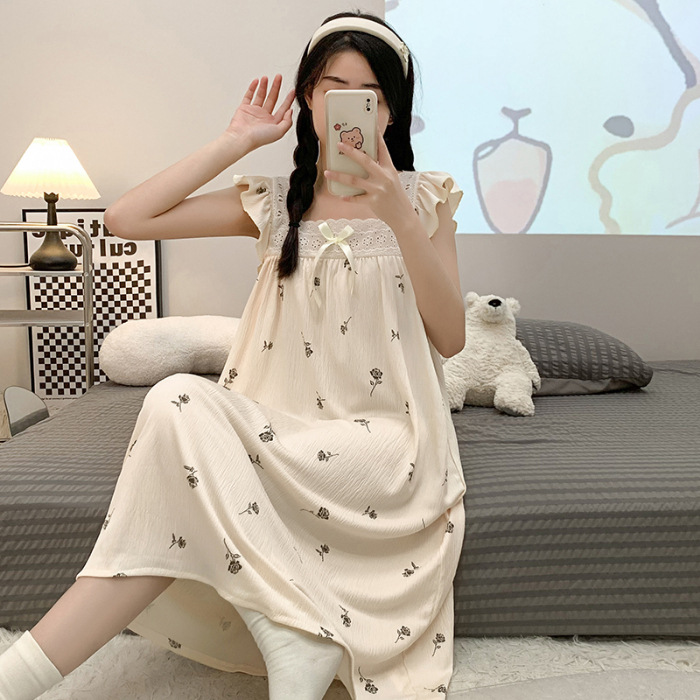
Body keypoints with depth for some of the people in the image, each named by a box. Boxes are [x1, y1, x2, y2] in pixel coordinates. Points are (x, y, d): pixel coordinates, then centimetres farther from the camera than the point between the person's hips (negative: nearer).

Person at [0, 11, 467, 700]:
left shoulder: (422, 197, 8)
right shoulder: (276, 202, 12)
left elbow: (450, 336, -3)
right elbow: (127, 218, 3)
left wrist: (396, 213, -14)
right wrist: (236, 141, 4)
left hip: (387, 441, -3)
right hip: (286, 430, 3)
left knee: (181, 411, -26)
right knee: (180, 402, -29)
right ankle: (292, 635, -19)